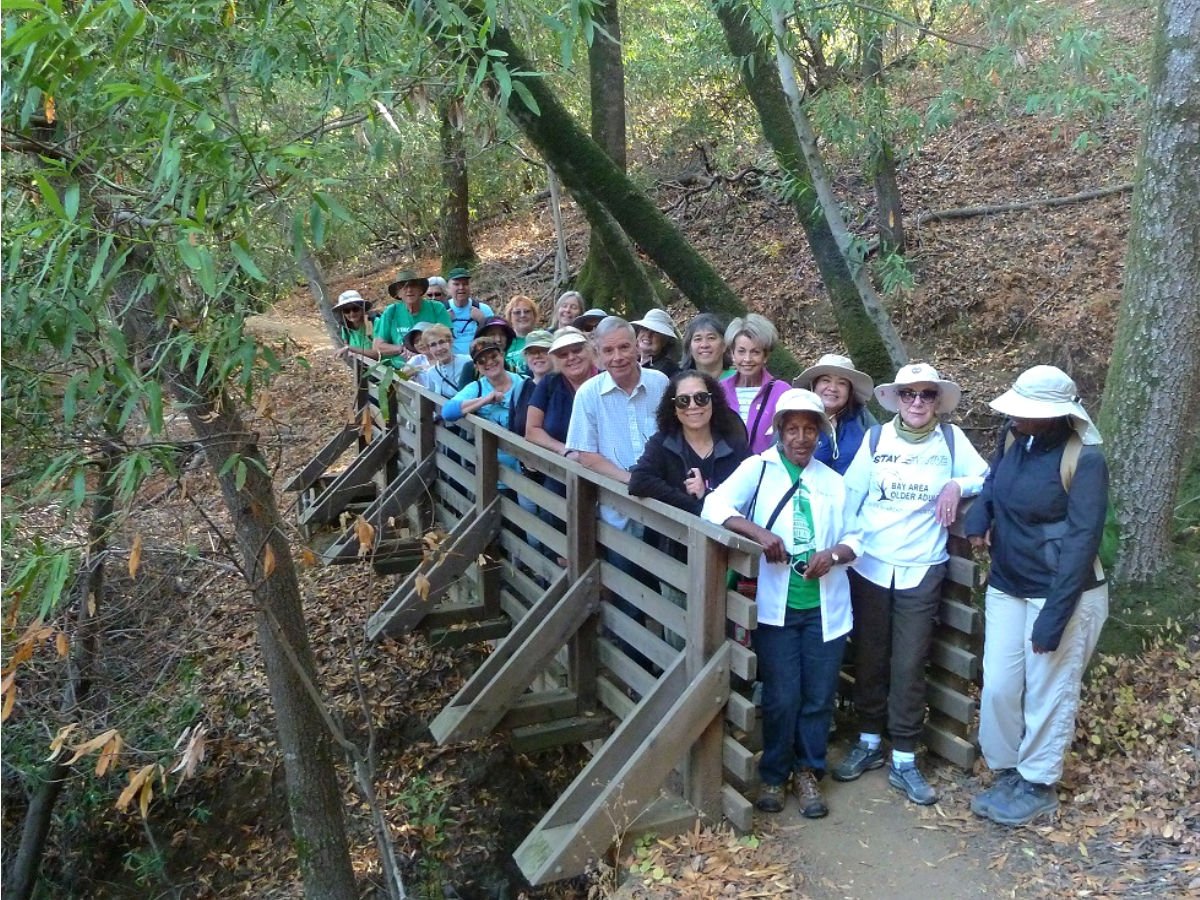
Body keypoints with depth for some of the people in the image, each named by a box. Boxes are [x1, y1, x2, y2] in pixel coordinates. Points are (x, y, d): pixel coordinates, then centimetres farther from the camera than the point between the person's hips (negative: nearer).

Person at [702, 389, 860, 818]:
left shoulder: (833, 482, 13)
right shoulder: (758, 468, 1)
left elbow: (854, 537, 14)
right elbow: (715, 505, -13)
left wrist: (834, 553, -8)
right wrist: (758, 532, -28)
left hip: (824, 606, 3)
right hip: (776, 605, -3)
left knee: (819, 696, 8)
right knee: (781, 697, 0)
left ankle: (808, 772, 27)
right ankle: (774, 774, 21)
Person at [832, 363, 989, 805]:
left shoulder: (952, 439, 0)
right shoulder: (876, 437, 0)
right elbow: (849, 498, 2)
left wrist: (958, 485, -13)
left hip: (921, 571, -1)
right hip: (869, 566, 1)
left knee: (909, 667, 2)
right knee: (869, 660, 12)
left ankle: (904, 760, 14)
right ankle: (868, 743, 29)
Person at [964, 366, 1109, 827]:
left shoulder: (1085, 459, -20)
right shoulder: (1015, 439, -2)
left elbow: (1081, 542, -21)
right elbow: (994, 478, 19)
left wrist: (1054, 616, -23)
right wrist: (979, 515, -4)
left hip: (1064, 593, -6)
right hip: (1007, 587, 6)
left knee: (1049, 693, 7)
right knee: (998, 688, 9)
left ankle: (1037, 786, 24)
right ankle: (1006, 774, 28)